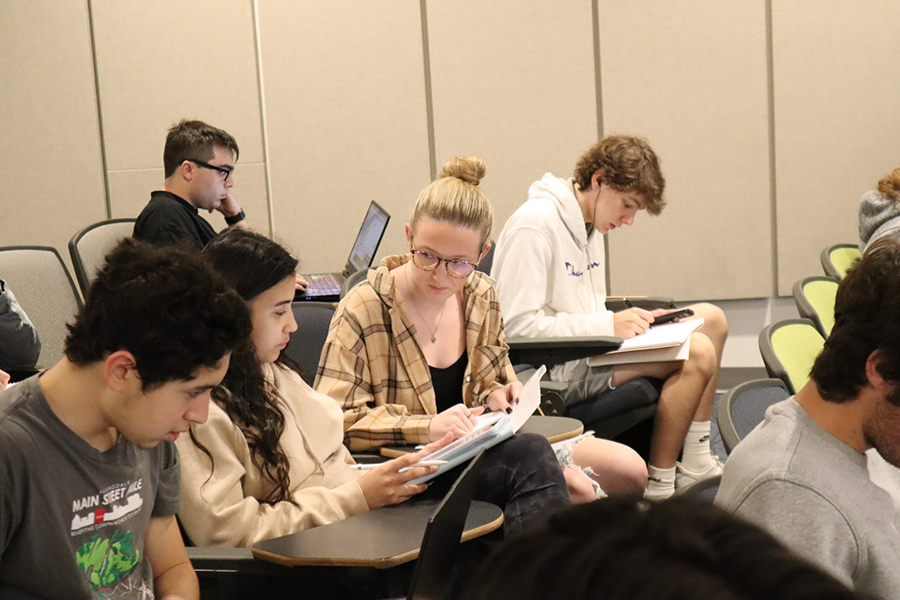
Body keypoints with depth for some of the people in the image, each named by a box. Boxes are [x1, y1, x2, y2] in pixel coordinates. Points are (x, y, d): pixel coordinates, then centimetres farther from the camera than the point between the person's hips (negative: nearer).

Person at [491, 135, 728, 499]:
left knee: (711, 319, 12)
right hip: (549, 372, -11)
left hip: (582, 351, 11)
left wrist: (628, 320, -1)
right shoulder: (534, 226, -18)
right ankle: (658, 483, -10)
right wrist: (608, 325, -20)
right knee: (697, 352, -22)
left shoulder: (590, 226, 14)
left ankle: (694, 461, 13)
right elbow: (516, 325, -23)